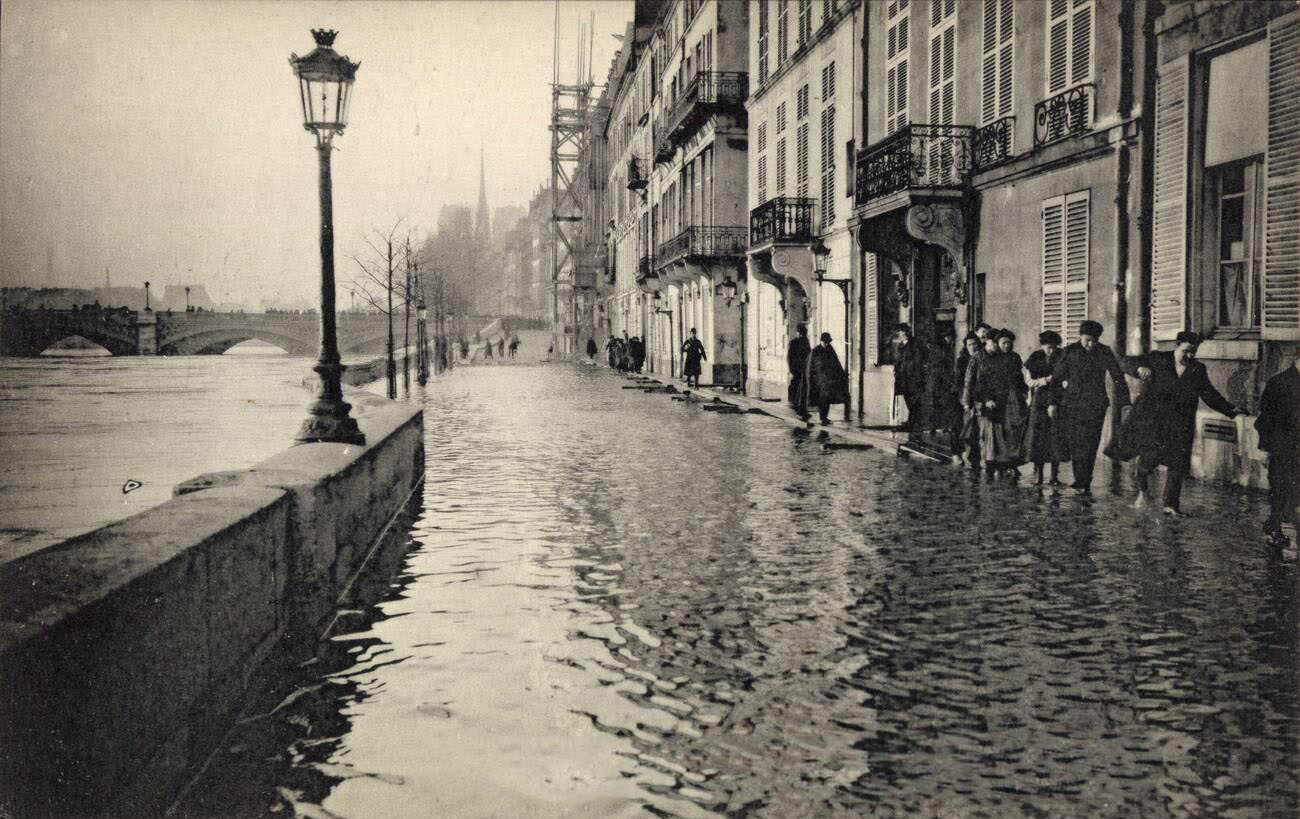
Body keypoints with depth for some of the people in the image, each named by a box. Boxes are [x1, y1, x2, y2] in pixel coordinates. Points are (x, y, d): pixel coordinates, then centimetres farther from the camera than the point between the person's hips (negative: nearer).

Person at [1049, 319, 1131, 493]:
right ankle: (1082, 480, -1)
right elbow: (1057, 378, 6)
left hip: (1095, 405, 0)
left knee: (1089, 445, -4)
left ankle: (1084, 482, 3)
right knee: (1073, 442, -7)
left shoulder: (1104, 353, 3)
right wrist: (1053, 402, 1)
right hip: (1071, 404, 0)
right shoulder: (1069, 352, 2)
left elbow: (1118, 378, 5)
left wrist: (1124, 403, 1)